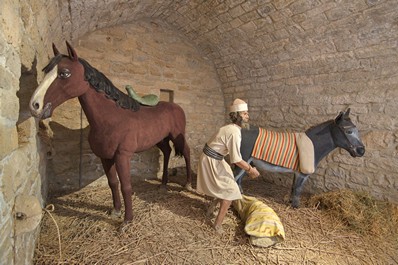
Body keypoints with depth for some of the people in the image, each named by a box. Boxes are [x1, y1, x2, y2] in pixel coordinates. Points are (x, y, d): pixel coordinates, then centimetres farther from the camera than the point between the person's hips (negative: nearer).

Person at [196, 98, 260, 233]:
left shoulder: (232, 128, 6)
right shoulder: (234, 132, -25)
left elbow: (234, 154, 14)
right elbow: (236, 160, -25)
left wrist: (247, 167, 15)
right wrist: (250, 169, -12)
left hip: (215, 159, 9)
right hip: (211, 161, -9)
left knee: (226, 186, 22)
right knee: (230, 190, 0)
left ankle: (212, 207, 41)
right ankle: (218, 224, 10)